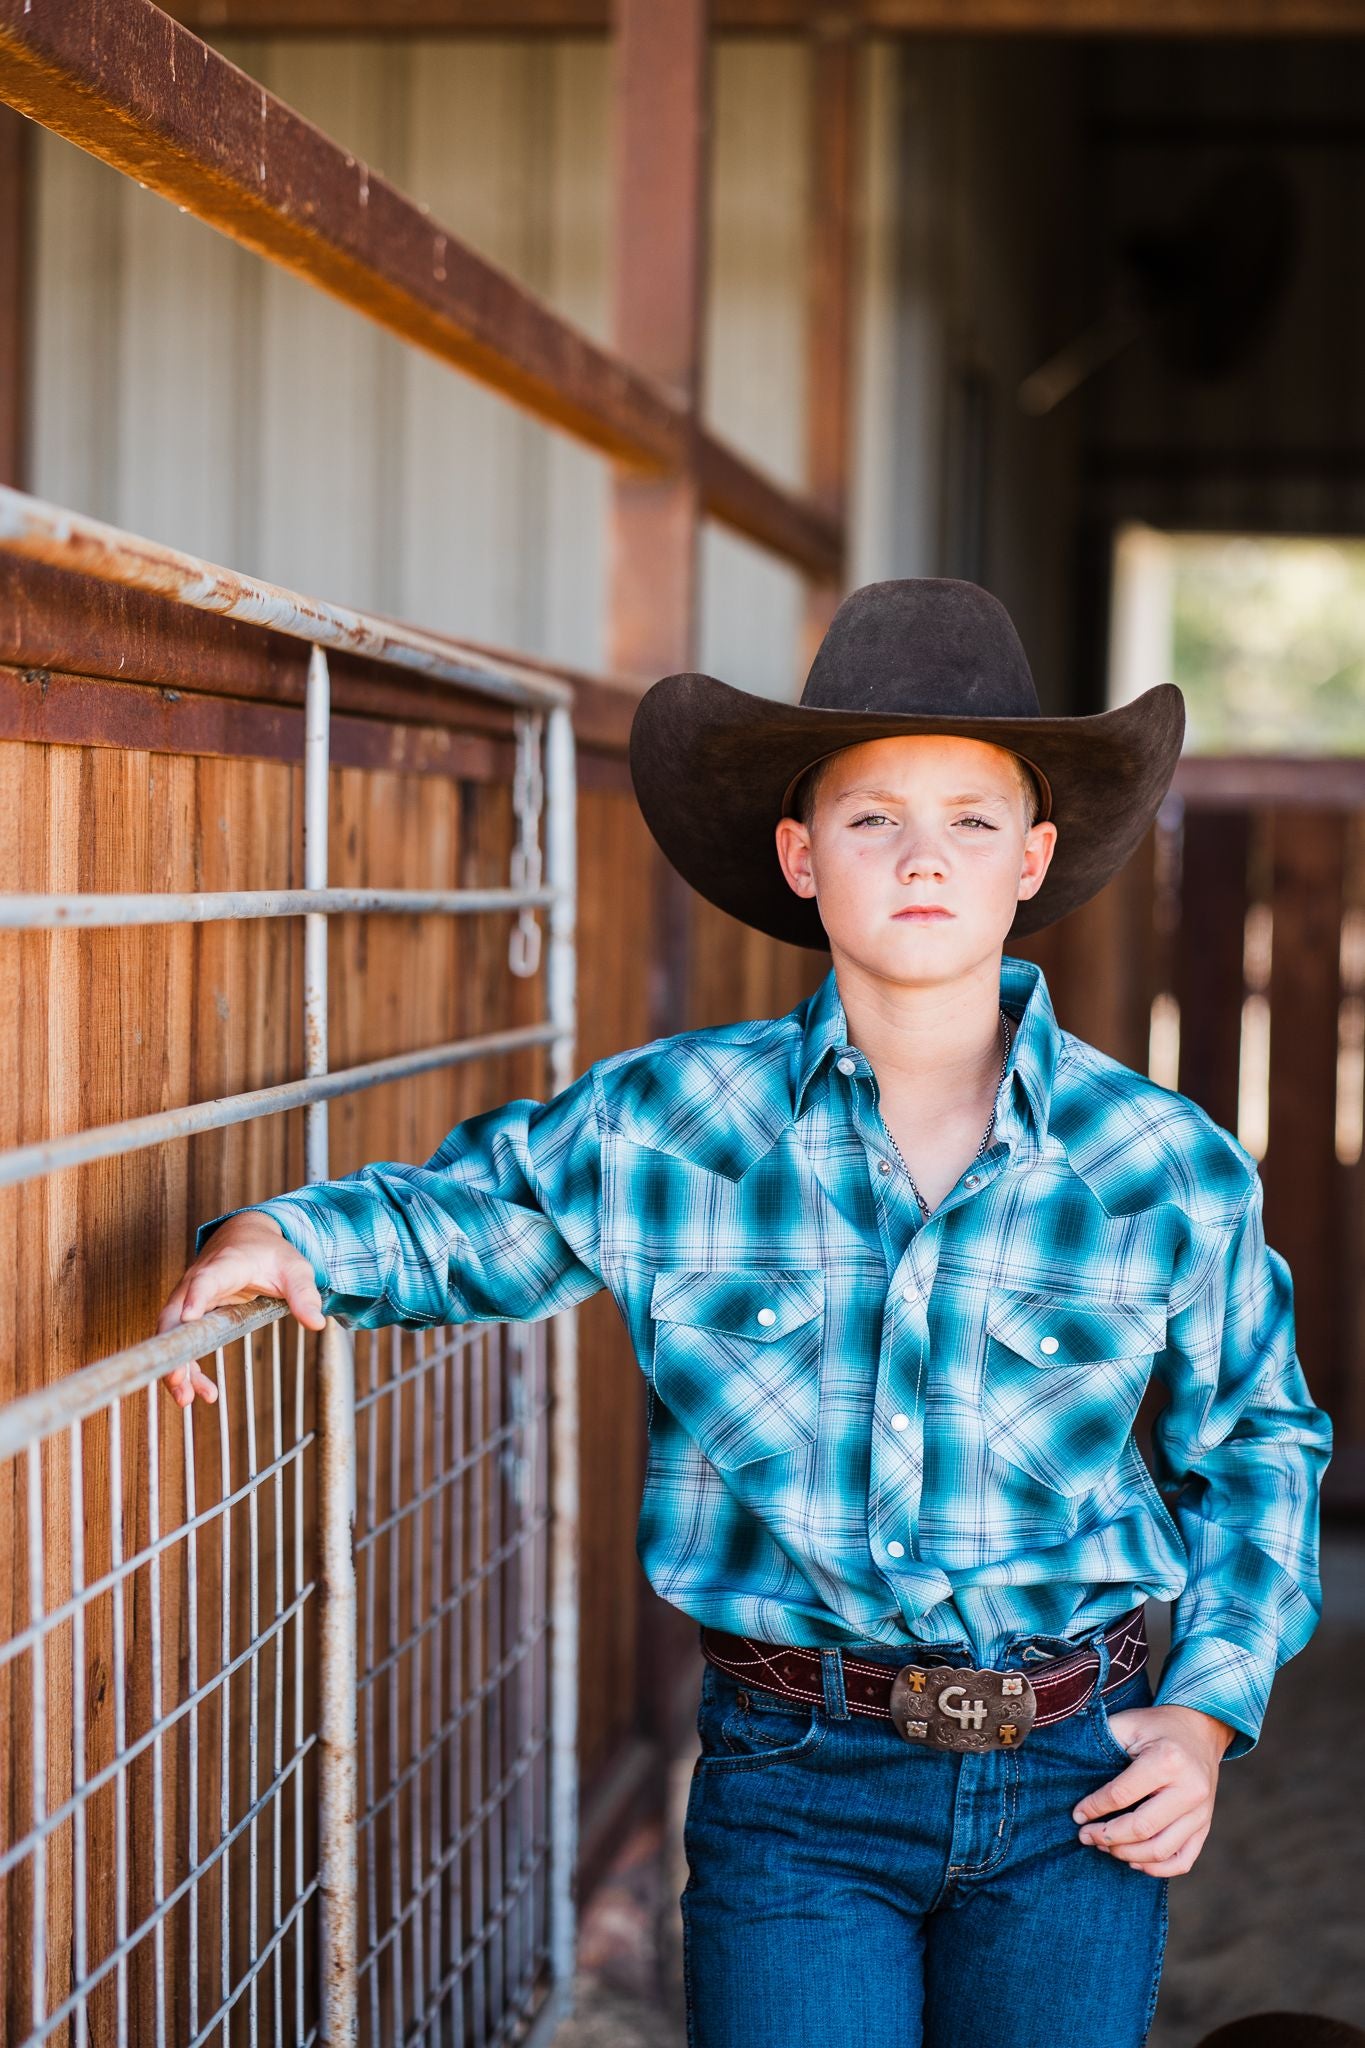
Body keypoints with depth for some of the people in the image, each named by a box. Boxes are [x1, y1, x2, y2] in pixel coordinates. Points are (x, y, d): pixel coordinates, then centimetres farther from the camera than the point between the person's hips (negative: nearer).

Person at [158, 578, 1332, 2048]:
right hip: (794, 1784, -1)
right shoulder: (669, 1126, -3)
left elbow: (1257, 1447, 11)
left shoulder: (1167, 1167, -2)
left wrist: (1210, 1710, 1)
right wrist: (281, 1238, -8)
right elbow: (454, 1215, 12)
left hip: (1077, 1780, 1)